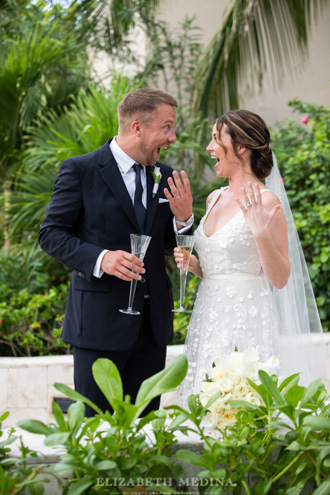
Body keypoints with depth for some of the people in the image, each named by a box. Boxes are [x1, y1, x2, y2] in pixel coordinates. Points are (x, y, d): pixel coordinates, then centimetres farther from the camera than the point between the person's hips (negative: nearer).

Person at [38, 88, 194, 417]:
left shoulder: (166, 178, 10)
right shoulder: (79, 170, -5)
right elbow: (51, 234, -6)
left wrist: (183, 219, -6)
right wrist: (99, 258, -21)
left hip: (153, 323, 5)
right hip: (100, 320, -5)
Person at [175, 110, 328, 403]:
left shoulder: (266, 201, -9)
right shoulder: (215, 199, 13)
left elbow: (280, 279, -11)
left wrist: (261, 232, -22)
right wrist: (193, 264, 5)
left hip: (246, 323, -7)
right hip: (209, 318, 7)